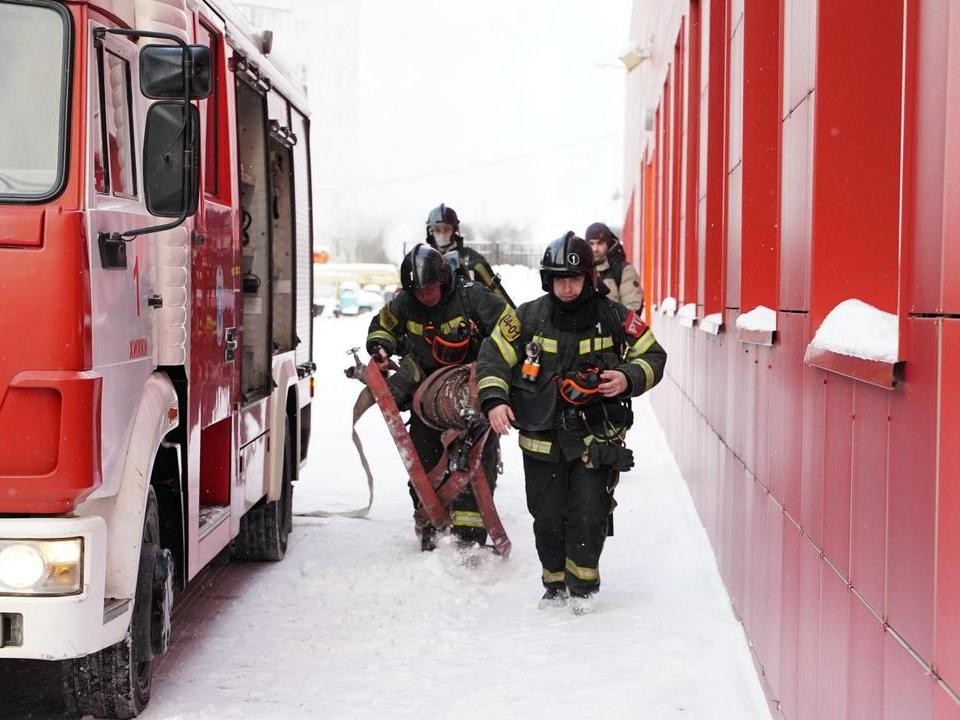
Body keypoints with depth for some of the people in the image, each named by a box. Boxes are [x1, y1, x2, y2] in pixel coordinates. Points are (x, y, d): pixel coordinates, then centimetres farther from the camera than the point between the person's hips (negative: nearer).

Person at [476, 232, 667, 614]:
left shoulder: (612, 317, -3)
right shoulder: (528, 317, 0)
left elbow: (653, 356, 4)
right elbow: (493, 356, 4)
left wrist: (628, 379, -16)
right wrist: (494, 400, -11)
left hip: (597, 435, -1)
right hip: (542, 436, 1)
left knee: (589, 513, -7)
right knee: (547, 516, 6)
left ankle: (583, 585, 14)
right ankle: (555, 583, 27)